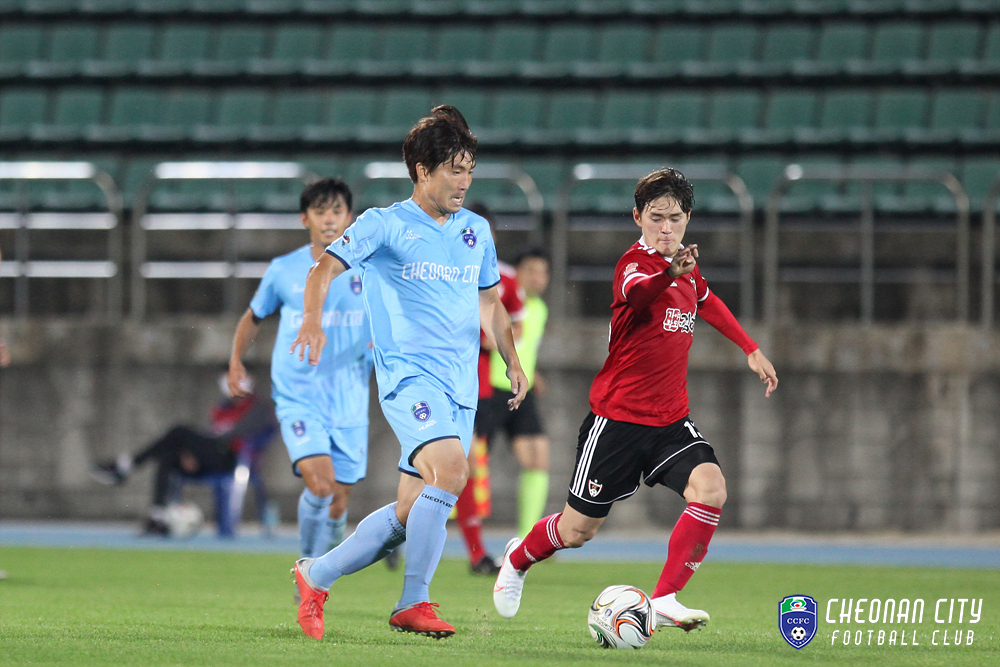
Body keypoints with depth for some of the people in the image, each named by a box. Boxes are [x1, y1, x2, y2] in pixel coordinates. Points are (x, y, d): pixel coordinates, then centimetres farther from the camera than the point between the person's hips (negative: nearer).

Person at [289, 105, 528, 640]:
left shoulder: (475, 231, 16)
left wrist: (512, 361, 15)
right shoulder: (385, 225, -2)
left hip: (461, 385, 7)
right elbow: (325, 269, -9)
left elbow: (489, 302, 28)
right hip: (409, 374, -7)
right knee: (451, 470, -29)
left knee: (410, 513, 3)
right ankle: (413, 604, -20)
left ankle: (316, 576, 22)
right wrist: (312, 321, -28)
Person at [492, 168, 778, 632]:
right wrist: (670, 274, -65)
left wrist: (750, 349, 32)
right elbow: (637, 293, -44)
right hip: (618, 416, -6)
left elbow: (705, 301, 32)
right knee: (577, 531, 6)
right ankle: (517, 559, 39)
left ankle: (664, 600, -16)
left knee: (710, 488, -22)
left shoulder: (685, 265, 6)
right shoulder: (635, 263, -17)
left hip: (670, 419, 6)